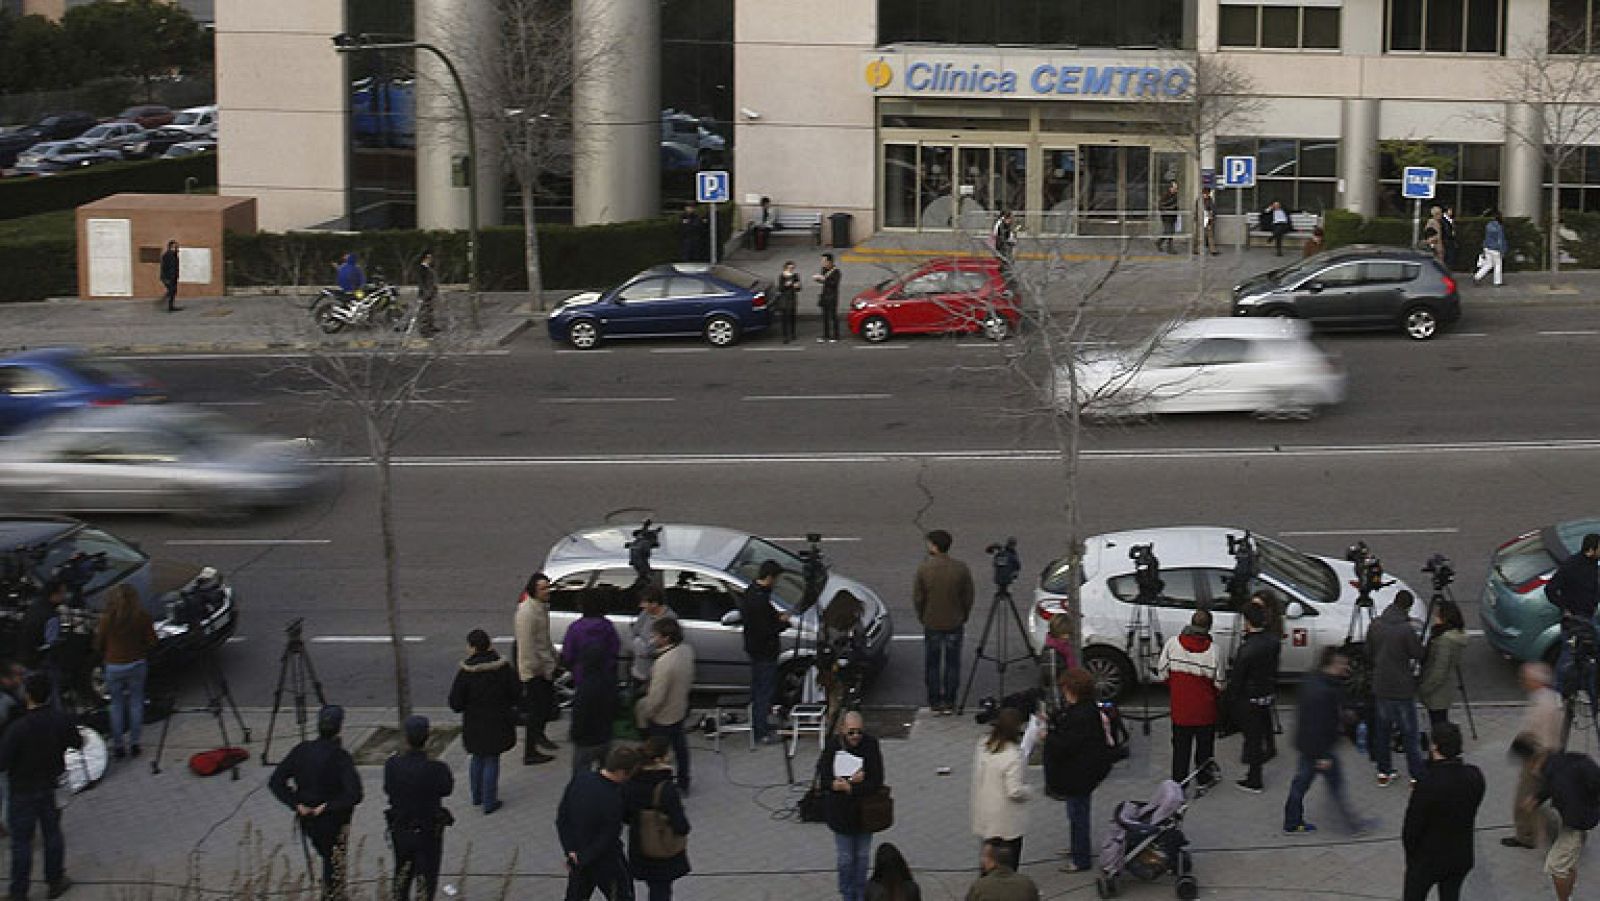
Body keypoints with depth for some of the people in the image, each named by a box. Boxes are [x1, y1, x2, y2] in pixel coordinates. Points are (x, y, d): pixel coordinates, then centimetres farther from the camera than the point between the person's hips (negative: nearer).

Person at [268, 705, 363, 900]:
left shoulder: (301, 751, -8)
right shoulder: (340, 757, -22)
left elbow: (275, 782, -8)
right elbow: (354, 795, -31)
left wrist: (296, 805, -10)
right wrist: (328, 807, -19)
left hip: (307, 823, 5)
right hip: (334, 823, -5)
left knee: (328, 858, 27)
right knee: (335, 868, 14)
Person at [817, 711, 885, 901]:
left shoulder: (871, 745, -14)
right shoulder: (832, 747, -13)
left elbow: (876, 782, -17)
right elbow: (824, 780, -16)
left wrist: (847, 786, -23)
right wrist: (853, 781, -27)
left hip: (865, 810, 1)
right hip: (840, 812, -1)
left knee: (862, 856, 14)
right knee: (846, 857, 9)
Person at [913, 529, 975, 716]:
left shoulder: (923, 569, -13)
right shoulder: (961, 568, -9)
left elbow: (917, 598, -6)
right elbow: (969, 597, -2)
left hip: (931, 624, -1)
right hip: (955, 623, 1)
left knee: (932, 665, 11)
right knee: (952, 664, 10)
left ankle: (935, 703, 13)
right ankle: (949, 703, 13)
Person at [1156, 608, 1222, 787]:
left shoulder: (1173, 643, -11)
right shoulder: (1212, 649, -16)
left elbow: (1162, 674, -3)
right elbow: (1219, 683, -10)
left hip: (1180, 707, 1)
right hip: (1205, 709, -1)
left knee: (1180, 746, 12)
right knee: (1204, 745, 18)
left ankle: (1178, 782, 14)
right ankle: (1203, 778, 32)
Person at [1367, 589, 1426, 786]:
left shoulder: (1375, 626, -2)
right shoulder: (1406, 630, -19)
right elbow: (1420, 656, -10)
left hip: (1380, 687, 5)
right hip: (1402, 689, -5)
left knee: (1381, 731, 16)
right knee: (1409, 733, 4)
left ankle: (1383, 772, 22)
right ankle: (1417, 775, 10)